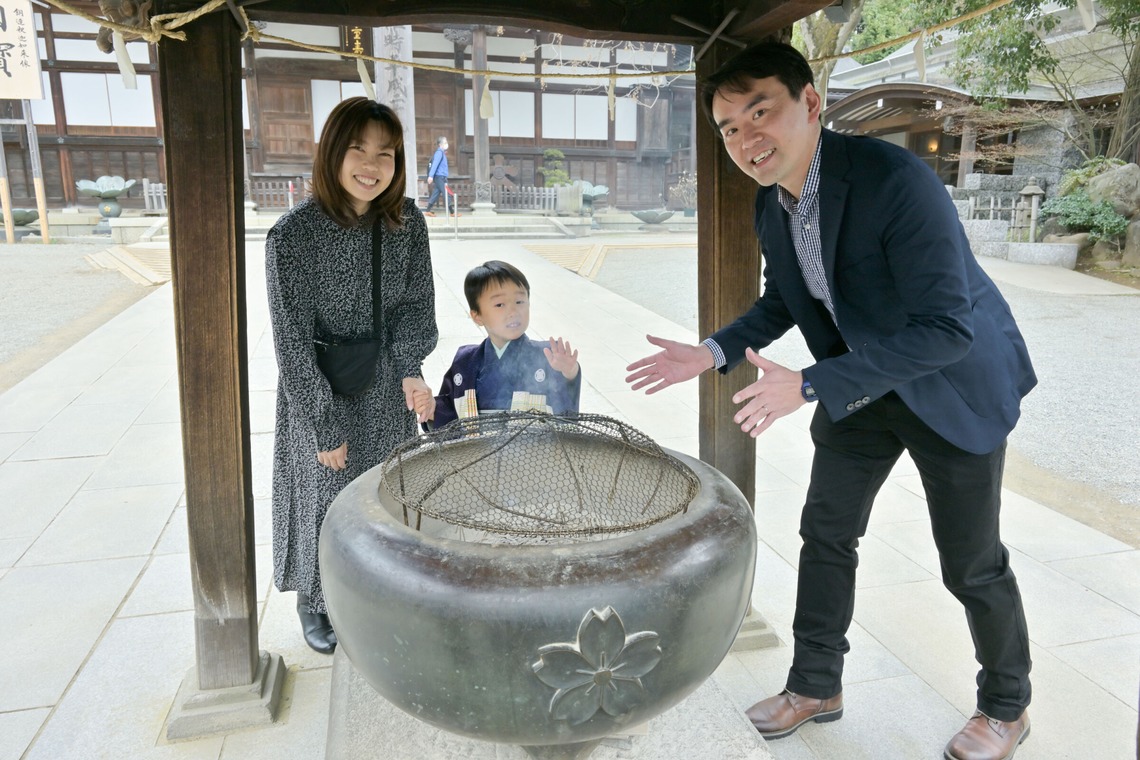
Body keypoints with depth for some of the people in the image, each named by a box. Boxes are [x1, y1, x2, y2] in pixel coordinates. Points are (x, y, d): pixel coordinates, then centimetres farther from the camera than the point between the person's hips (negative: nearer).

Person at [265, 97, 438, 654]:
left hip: (388, 392, 4)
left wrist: (409, 370, -17)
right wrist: (327, 427, -15)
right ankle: (314, 602, 39)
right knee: (325, 498, 12)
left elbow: (415, 305, 1)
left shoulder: (407, 222, -7)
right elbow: (293, 342, -17)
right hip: (319, 390, -4)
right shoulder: (294, 234, -20)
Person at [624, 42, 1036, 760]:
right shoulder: (771, 203, -7)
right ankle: (816, 687, 33)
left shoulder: (896, 180, -31)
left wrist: (811, 384, -36)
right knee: (825, 533, 13)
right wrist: (712, 353, -6)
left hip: (955, 383, -6)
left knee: (973, 564, 7)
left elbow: (946, 330, -32)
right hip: (858, 381, 7)